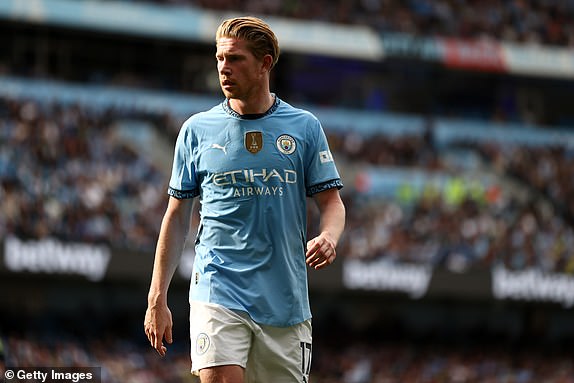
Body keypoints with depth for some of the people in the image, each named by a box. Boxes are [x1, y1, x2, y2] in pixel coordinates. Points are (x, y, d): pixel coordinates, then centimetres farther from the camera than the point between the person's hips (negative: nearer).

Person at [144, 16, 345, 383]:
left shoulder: (305, 127, 5)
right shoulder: (198, 129, 5)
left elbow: (332, 202, 8)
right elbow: (177, 216, 9)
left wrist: (328, 237, -16)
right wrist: (157, 298, 5)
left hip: (286, 302, 1)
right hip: (218, 293, -1)